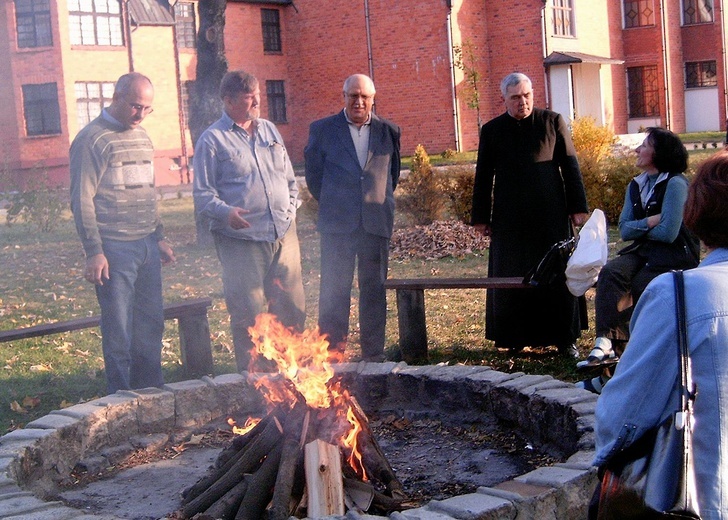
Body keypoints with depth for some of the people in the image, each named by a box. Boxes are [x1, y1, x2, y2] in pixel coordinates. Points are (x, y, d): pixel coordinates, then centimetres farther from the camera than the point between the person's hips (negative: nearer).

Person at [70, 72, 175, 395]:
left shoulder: (142, 137, 15)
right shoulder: (93, 139, -9)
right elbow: (82, 200, -13)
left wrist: (159, 237, 19)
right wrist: (94, 252, -16)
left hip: (147, 246, 7)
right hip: (114, 249, -7)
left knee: (152, 323, 12)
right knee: (119, 331, -1)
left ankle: (152, 393, 24)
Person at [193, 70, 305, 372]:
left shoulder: (269, 131, 16)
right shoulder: (212, 139, -2)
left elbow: (289, 178, 25)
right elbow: (202, 194, -6)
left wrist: (290, 208, 10)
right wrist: (226, 212, -24)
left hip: (283, 236, 6)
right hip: (241, 242, -5)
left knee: (293, 310, 9)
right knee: (250, 318, -2)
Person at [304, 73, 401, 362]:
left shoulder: (389, 131, 8)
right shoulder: (322, 129, 3)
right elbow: (313, 175, 10)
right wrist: (332, 205, 11)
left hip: (376, 223, 2)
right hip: (336, 223, -2)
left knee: (374, 290, 7)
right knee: (334, 291, -1)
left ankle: (374, 354, 15)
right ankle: (332, 354, 5)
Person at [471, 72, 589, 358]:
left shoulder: (553, 122, 5)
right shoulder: (492, 130, 7)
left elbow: (570, 166, 5)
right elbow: (483, 177, 9)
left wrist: (578, 207, 0)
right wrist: (481, 217, 7)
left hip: (550, 215, -1)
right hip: (509, 218, 1)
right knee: (510, 279, 2)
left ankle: (564, 338, 11)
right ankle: (515, 338, 11)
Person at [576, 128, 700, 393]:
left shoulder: (675, 184, -10)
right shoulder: (636, 185, 14)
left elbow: (667, 232, -18)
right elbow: (624, 229, 6)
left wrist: (638, 227, -1)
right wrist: (650, 222, -11)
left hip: (675, 255, -6)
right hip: (644, 251, 6)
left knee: (635, 289, -27)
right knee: (610, 273, -24)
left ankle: (608, 344, -18)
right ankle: (606, 341, -37)